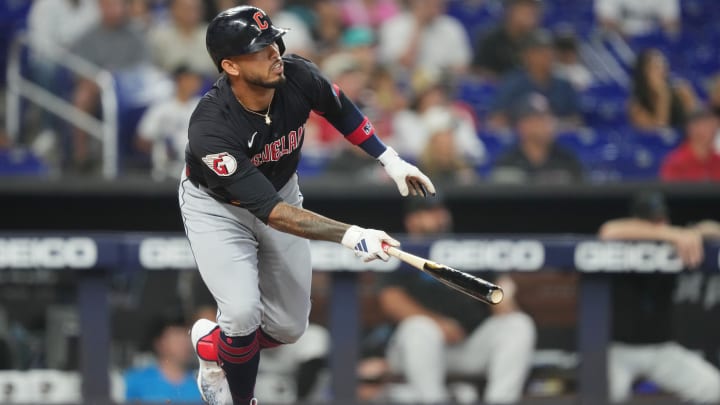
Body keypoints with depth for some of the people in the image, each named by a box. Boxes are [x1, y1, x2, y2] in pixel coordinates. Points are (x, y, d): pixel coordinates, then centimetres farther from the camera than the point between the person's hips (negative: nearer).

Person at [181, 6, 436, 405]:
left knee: (289, 326, 7)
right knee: (244, 313, -22)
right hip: (217, 206, -5)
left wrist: (390, 160, -3)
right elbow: (268, 210, -42)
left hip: (280, 189, 5)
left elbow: (339, 110, 0)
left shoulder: (297, 77, -26)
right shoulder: (211, 128, -40)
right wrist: (349, 235, -50)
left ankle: (211, 345, 36)